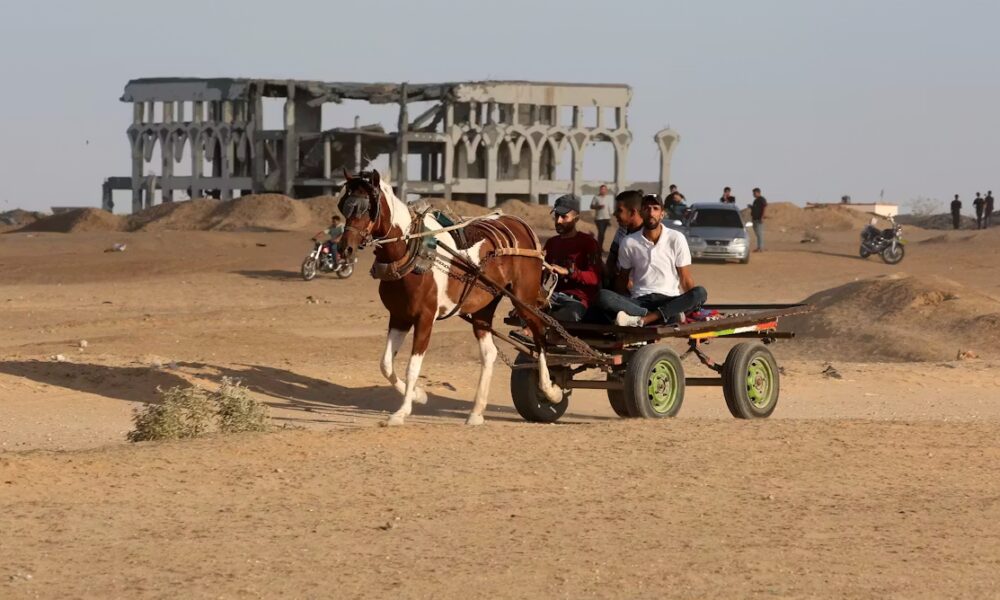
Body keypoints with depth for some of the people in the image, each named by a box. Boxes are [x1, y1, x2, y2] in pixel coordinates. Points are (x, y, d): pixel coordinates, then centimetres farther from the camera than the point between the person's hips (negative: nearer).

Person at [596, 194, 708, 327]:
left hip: (670, 300, 0)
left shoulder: (676, 239, 1)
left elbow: (685, 280, 4)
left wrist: (691, 306, -5)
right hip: (639, 302, 0)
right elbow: (622, 281, 14)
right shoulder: (629, 242, 5)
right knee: (603, 296, -28)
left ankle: (642, 319, -37)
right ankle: (668, 315, -34)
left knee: (700, 293, -31)